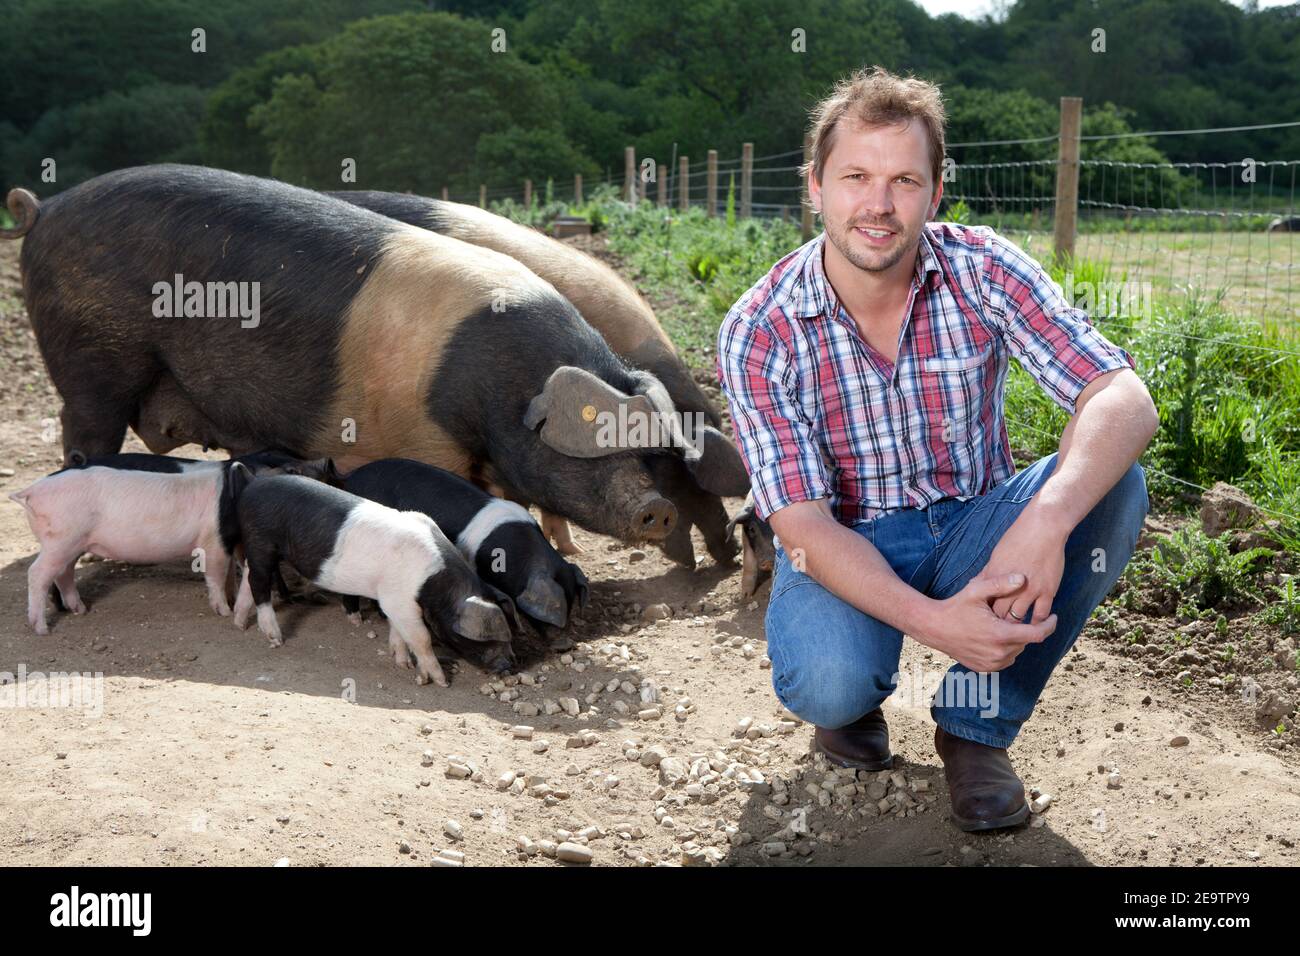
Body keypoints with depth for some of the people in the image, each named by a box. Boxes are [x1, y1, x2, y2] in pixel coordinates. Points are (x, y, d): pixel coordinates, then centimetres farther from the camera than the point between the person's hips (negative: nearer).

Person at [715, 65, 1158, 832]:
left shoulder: (985, 272, -15)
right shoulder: (759, 334, -18)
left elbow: (1126, 401, -26)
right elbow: (802, 523, -21)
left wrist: (1046, 521, -47)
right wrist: (929, 619, -38)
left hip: (971, 530, 3)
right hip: (844, 544, -2)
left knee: (1113, 486, -26)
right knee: (828, 682, -34)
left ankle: (978, 722, -8)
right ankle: (855, 695, 8)